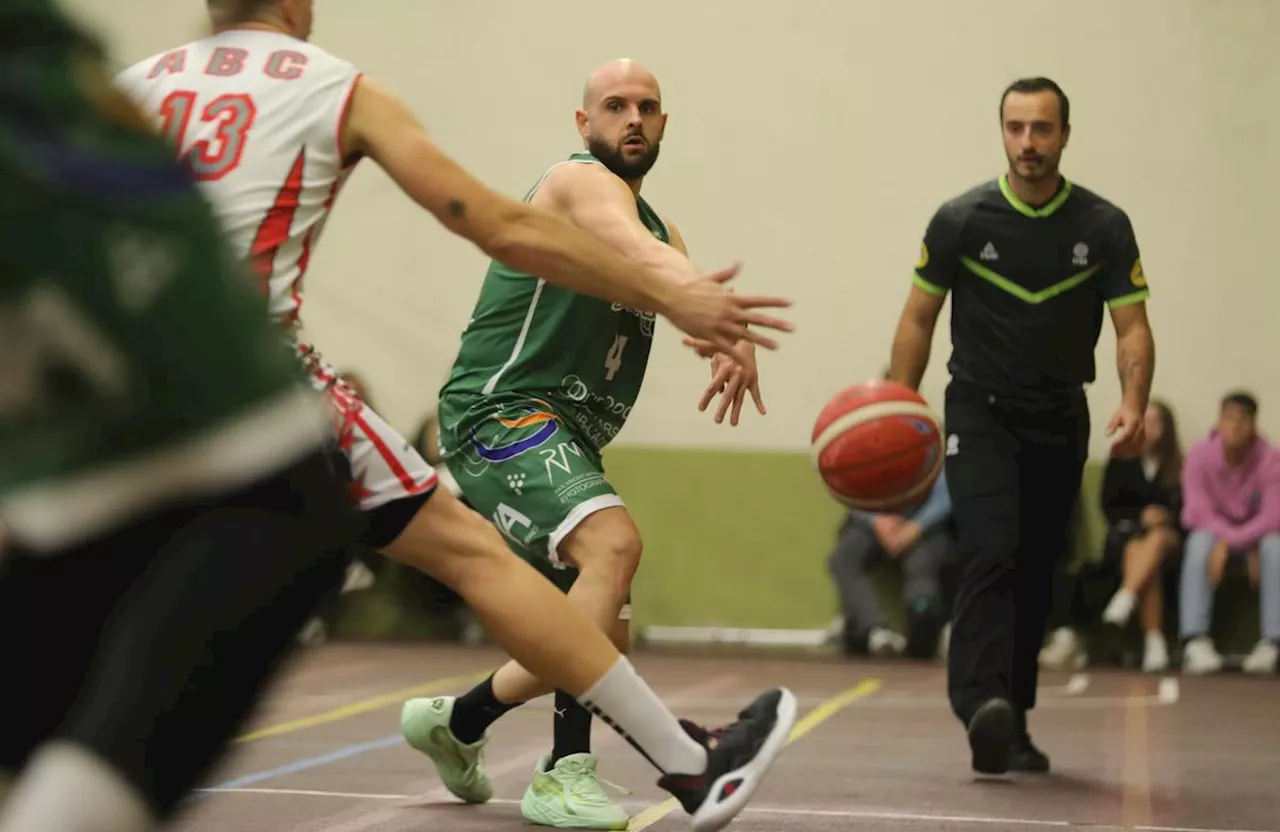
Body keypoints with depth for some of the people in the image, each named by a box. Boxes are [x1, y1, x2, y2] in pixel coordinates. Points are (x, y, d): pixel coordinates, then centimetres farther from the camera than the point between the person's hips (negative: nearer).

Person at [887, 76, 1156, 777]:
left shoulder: (1104, 227, -2)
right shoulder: (961, 220, -5)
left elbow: (1132, 325, -5)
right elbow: (919, 319, 2)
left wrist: (1133, 404, -23)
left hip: (1059, 420, 3)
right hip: (979, 410, -2)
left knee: (1036, 577, 7)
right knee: (992, 552, -22)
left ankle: (1012, 725, 18)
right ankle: (982, 702, -35)